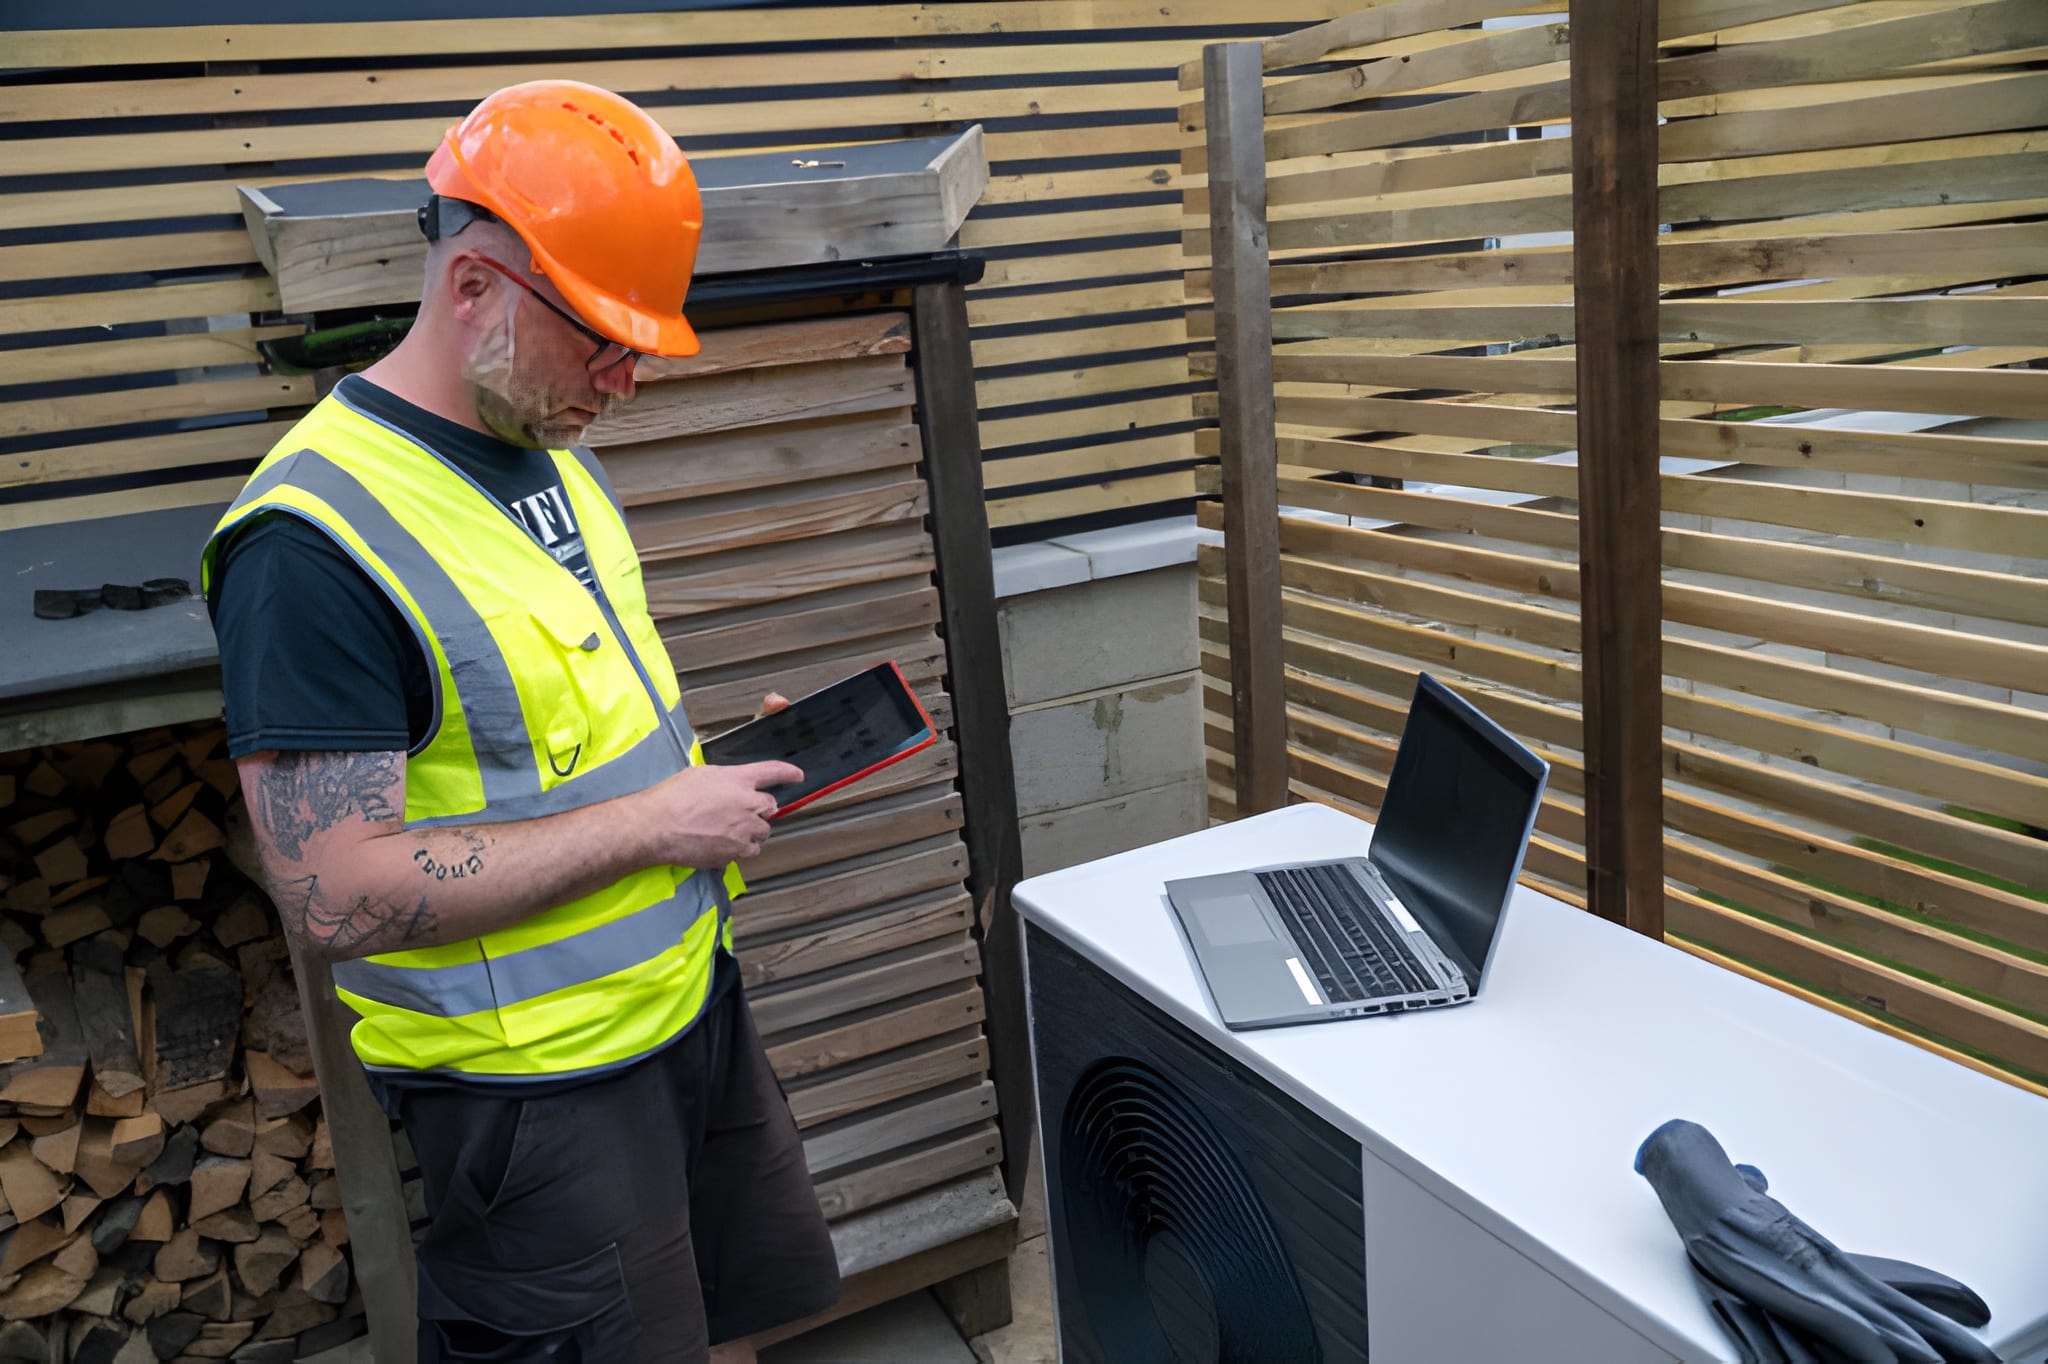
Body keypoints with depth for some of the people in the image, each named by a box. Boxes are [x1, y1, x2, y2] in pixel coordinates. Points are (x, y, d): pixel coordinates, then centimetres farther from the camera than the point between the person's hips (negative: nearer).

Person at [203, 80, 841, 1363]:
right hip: (538, 1079, -8)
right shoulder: (314, 536, -23)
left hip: (694, 993, 8)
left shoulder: (551, 448, 5)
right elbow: (338, 897, -25)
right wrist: (651, 823, -22)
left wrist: (706, 757, 0)